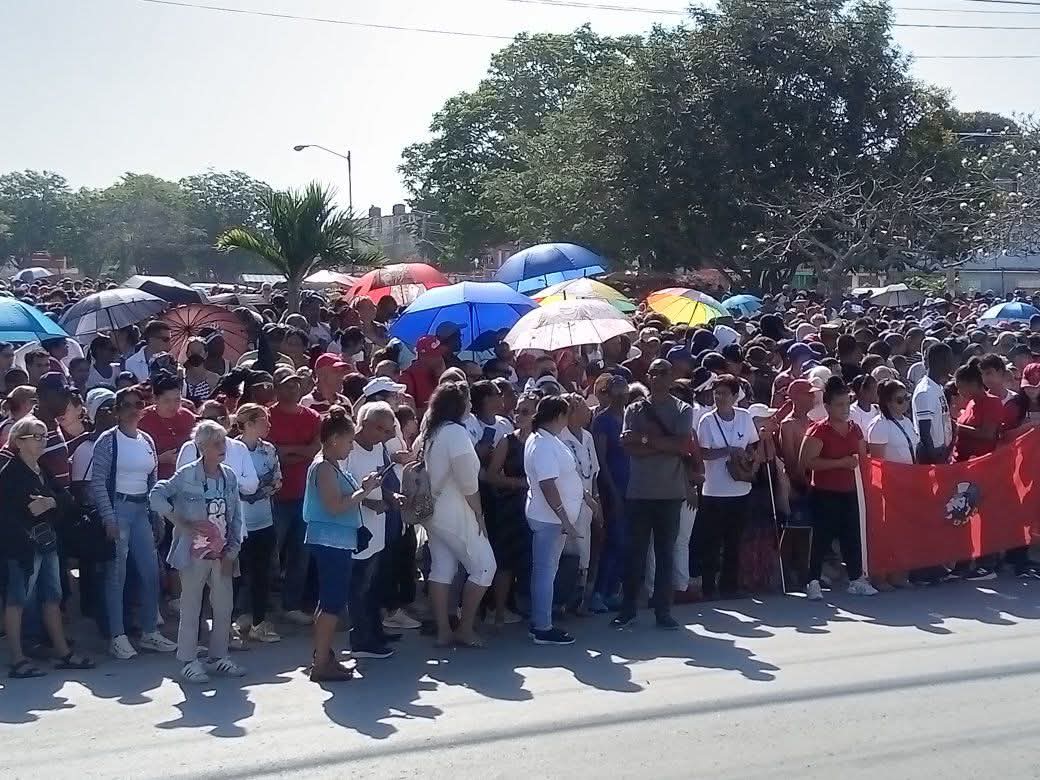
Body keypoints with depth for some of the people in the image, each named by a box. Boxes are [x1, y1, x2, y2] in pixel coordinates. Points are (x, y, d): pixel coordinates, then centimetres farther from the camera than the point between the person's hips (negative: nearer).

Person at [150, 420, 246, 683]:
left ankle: (218, 657, 25)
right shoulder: (187, 475, -11)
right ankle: (188, 661, 13)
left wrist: (232, 550, 3)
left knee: (224, 607, 11)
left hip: (221, 554, 5)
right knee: (191, 609, 4)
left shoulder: (230, 477, 4)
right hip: (194, 552, -5)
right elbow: (156, 495, -12)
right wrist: (181, 523, -17)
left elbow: (236, 517, 8)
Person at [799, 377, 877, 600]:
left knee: (852, 535, 10)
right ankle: (813, 582, 5)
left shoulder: (854, 429, 10)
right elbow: (807, 461, -21)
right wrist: (840, 462, -21)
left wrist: (856, 461, 1)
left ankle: (856, 579, 20)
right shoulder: (819, 430, -11)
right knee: (822, 538, -3)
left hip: (848, 491, 6)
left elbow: (863, 455, 25)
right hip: (824, 493, -6)